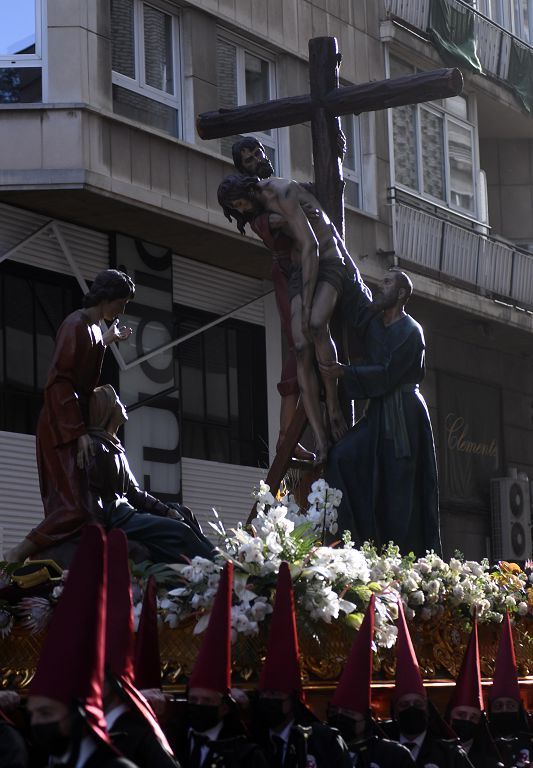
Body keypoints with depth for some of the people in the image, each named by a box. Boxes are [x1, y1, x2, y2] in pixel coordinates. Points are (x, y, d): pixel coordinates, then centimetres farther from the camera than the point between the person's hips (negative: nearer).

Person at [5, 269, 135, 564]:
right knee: (75, 509, -17)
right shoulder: (76, 326, -15)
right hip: (63, 428, -10)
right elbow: (60, 380, -20)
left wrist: (106, 341, 33)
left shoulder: (92, 327, 13)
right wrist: (79, 431, -22)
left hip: (76, 425, 10)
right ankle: (16, 557, -14)